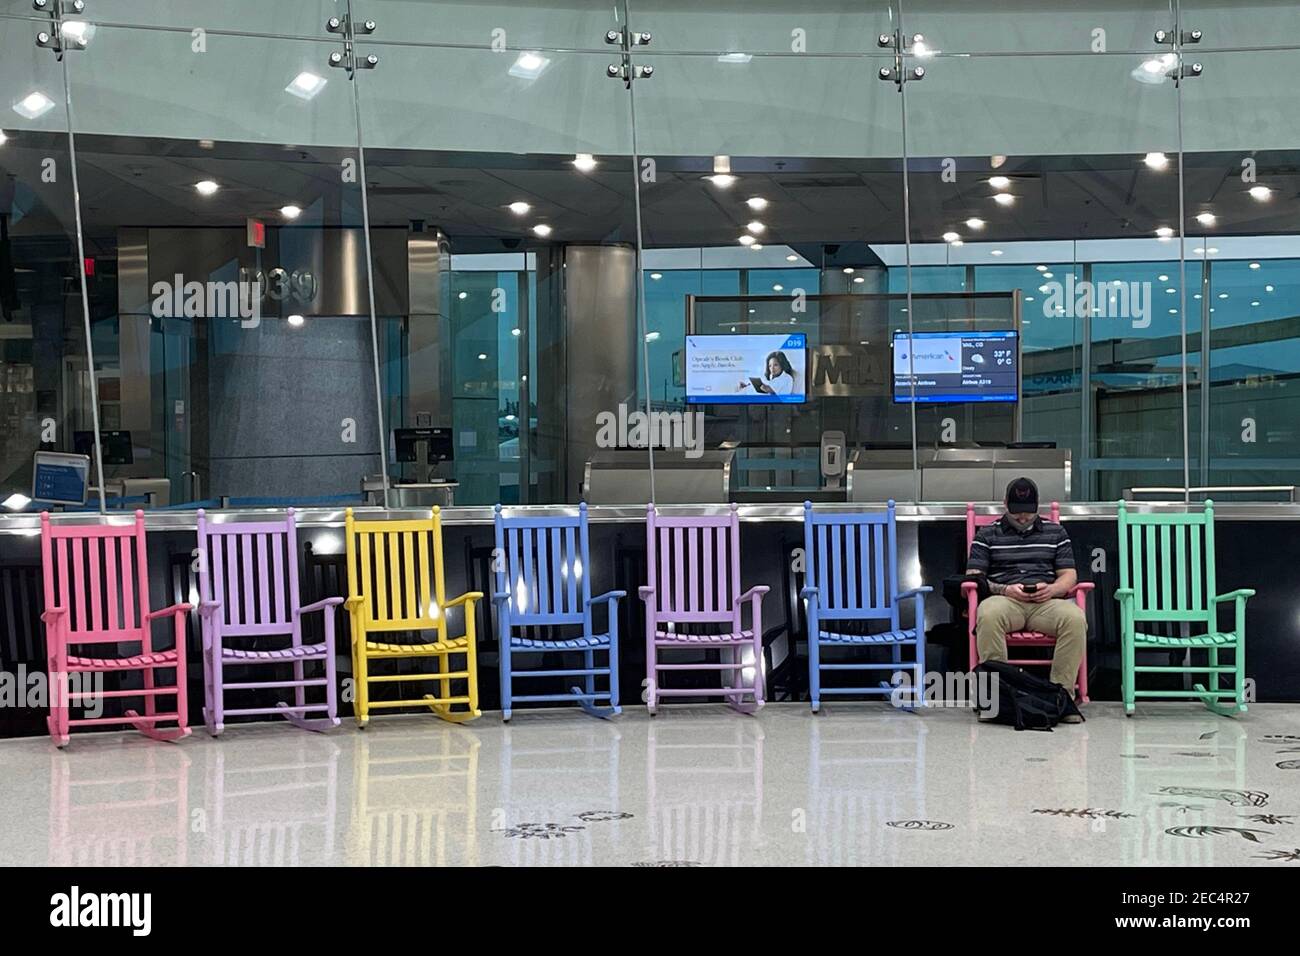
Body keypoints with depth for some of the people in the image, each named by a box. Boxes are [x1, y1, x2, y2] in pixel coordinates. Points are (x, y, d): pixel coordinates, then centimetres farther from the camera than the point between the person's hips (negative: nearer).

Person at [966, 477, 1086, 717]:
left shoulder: (1055, 533, 23)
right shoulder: (987, 535, 18)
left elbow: (1069, 576, 17)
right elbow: (972, 578, 8)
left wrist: (1052, 589, -7)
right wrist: (1004, 589, -10)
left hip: (1046, 601, 1)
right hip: (1004, 599, -1)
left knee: (1075, 618, -34)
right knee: (988, 616, -39)